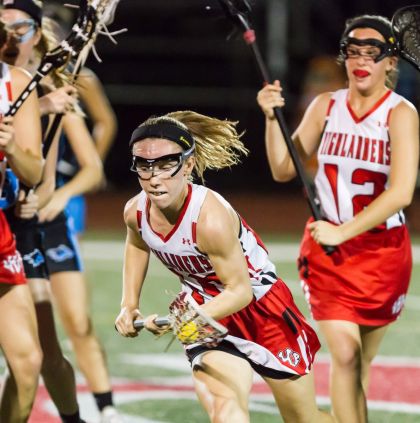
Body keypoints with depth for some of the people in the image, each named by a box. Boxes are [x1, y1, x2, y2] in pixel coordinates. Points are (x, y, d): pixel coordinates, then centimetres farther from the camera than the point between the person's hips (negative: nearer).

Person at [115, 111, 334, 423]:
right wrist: (129, 306, 4)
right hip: (206, 310, 4)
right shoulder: (136, 212, -14)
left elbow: (240, 291, -27)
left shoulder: (211, 218, -34)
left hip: (259, 306, -4)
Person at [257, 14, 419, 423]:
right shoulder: (326, 106, 1)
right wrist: (272, 117, -12)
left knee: (360, 363, 7)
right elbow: (283, 169, 2)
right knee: (344, 354, -13)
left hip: (382, 249, -1)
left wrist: (343, 232, -22)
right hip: (327, 246, 1)